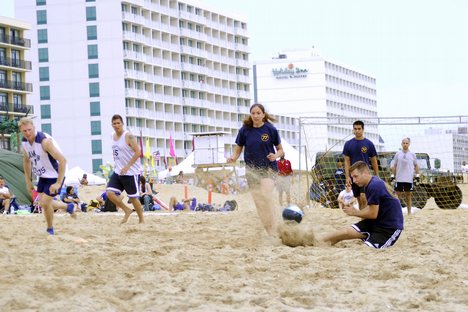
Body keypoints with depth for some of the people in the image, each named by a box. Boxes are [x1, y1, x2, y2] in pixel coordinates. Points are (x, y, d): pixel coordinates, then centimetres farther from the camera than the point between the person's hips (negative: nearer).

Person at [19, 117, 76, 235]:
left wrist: (58, 183, -32)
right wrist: (28, 181, 13)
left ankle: (50, 230, 15)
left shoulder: (45, 141, -30)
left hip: (55, 176, -8)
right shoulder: (25, 142, -6)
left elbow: (62, 160, -31)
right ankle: (68, 207, 35)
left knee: (45, 203, -9)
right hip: (43, 176, 8)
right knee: (43, 203, 11)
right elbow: (26, 161, 13)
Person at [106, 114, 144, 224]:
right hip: (118, 171, 7)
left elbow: (138, 152, -19)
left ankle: (141, 220, 18)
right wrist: (116, 165, 15)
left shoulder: (128, 136, -14)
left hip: (130, 172, -7)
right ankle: (127, 210, 10)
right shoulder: (113, 136, 9)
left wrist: (127, 167, -23)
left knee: (133, 197, 1)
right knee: (110, 193, -8)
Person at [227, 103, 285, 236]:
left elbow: (280, 150, 4)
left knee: (265, 196, -23)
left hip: (269, 169, -3)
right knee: (259, 202, 2)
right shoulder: (245, 130, -1)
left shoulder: (270, 129, -5)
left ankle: (274, 229, -17)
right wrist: (233, 157, -15)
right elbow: (238, 149, 6)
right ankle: (269, 231, 14)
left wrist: (276, 155, -18)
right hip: (252, 170, 3)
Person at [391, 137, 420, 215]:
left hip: (409, 179, 0)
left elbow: (416, 166, 13)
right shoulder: (398, 154, 5)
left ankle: (409, 212, 12)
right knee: (398, 195, 1)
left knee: (408, 195, 7)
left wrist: (417, 175, 5)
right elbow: (394, 166, 9)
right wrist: (392, 175, 2)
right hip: (399, 179, 0)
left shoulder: (412, 154, 6)